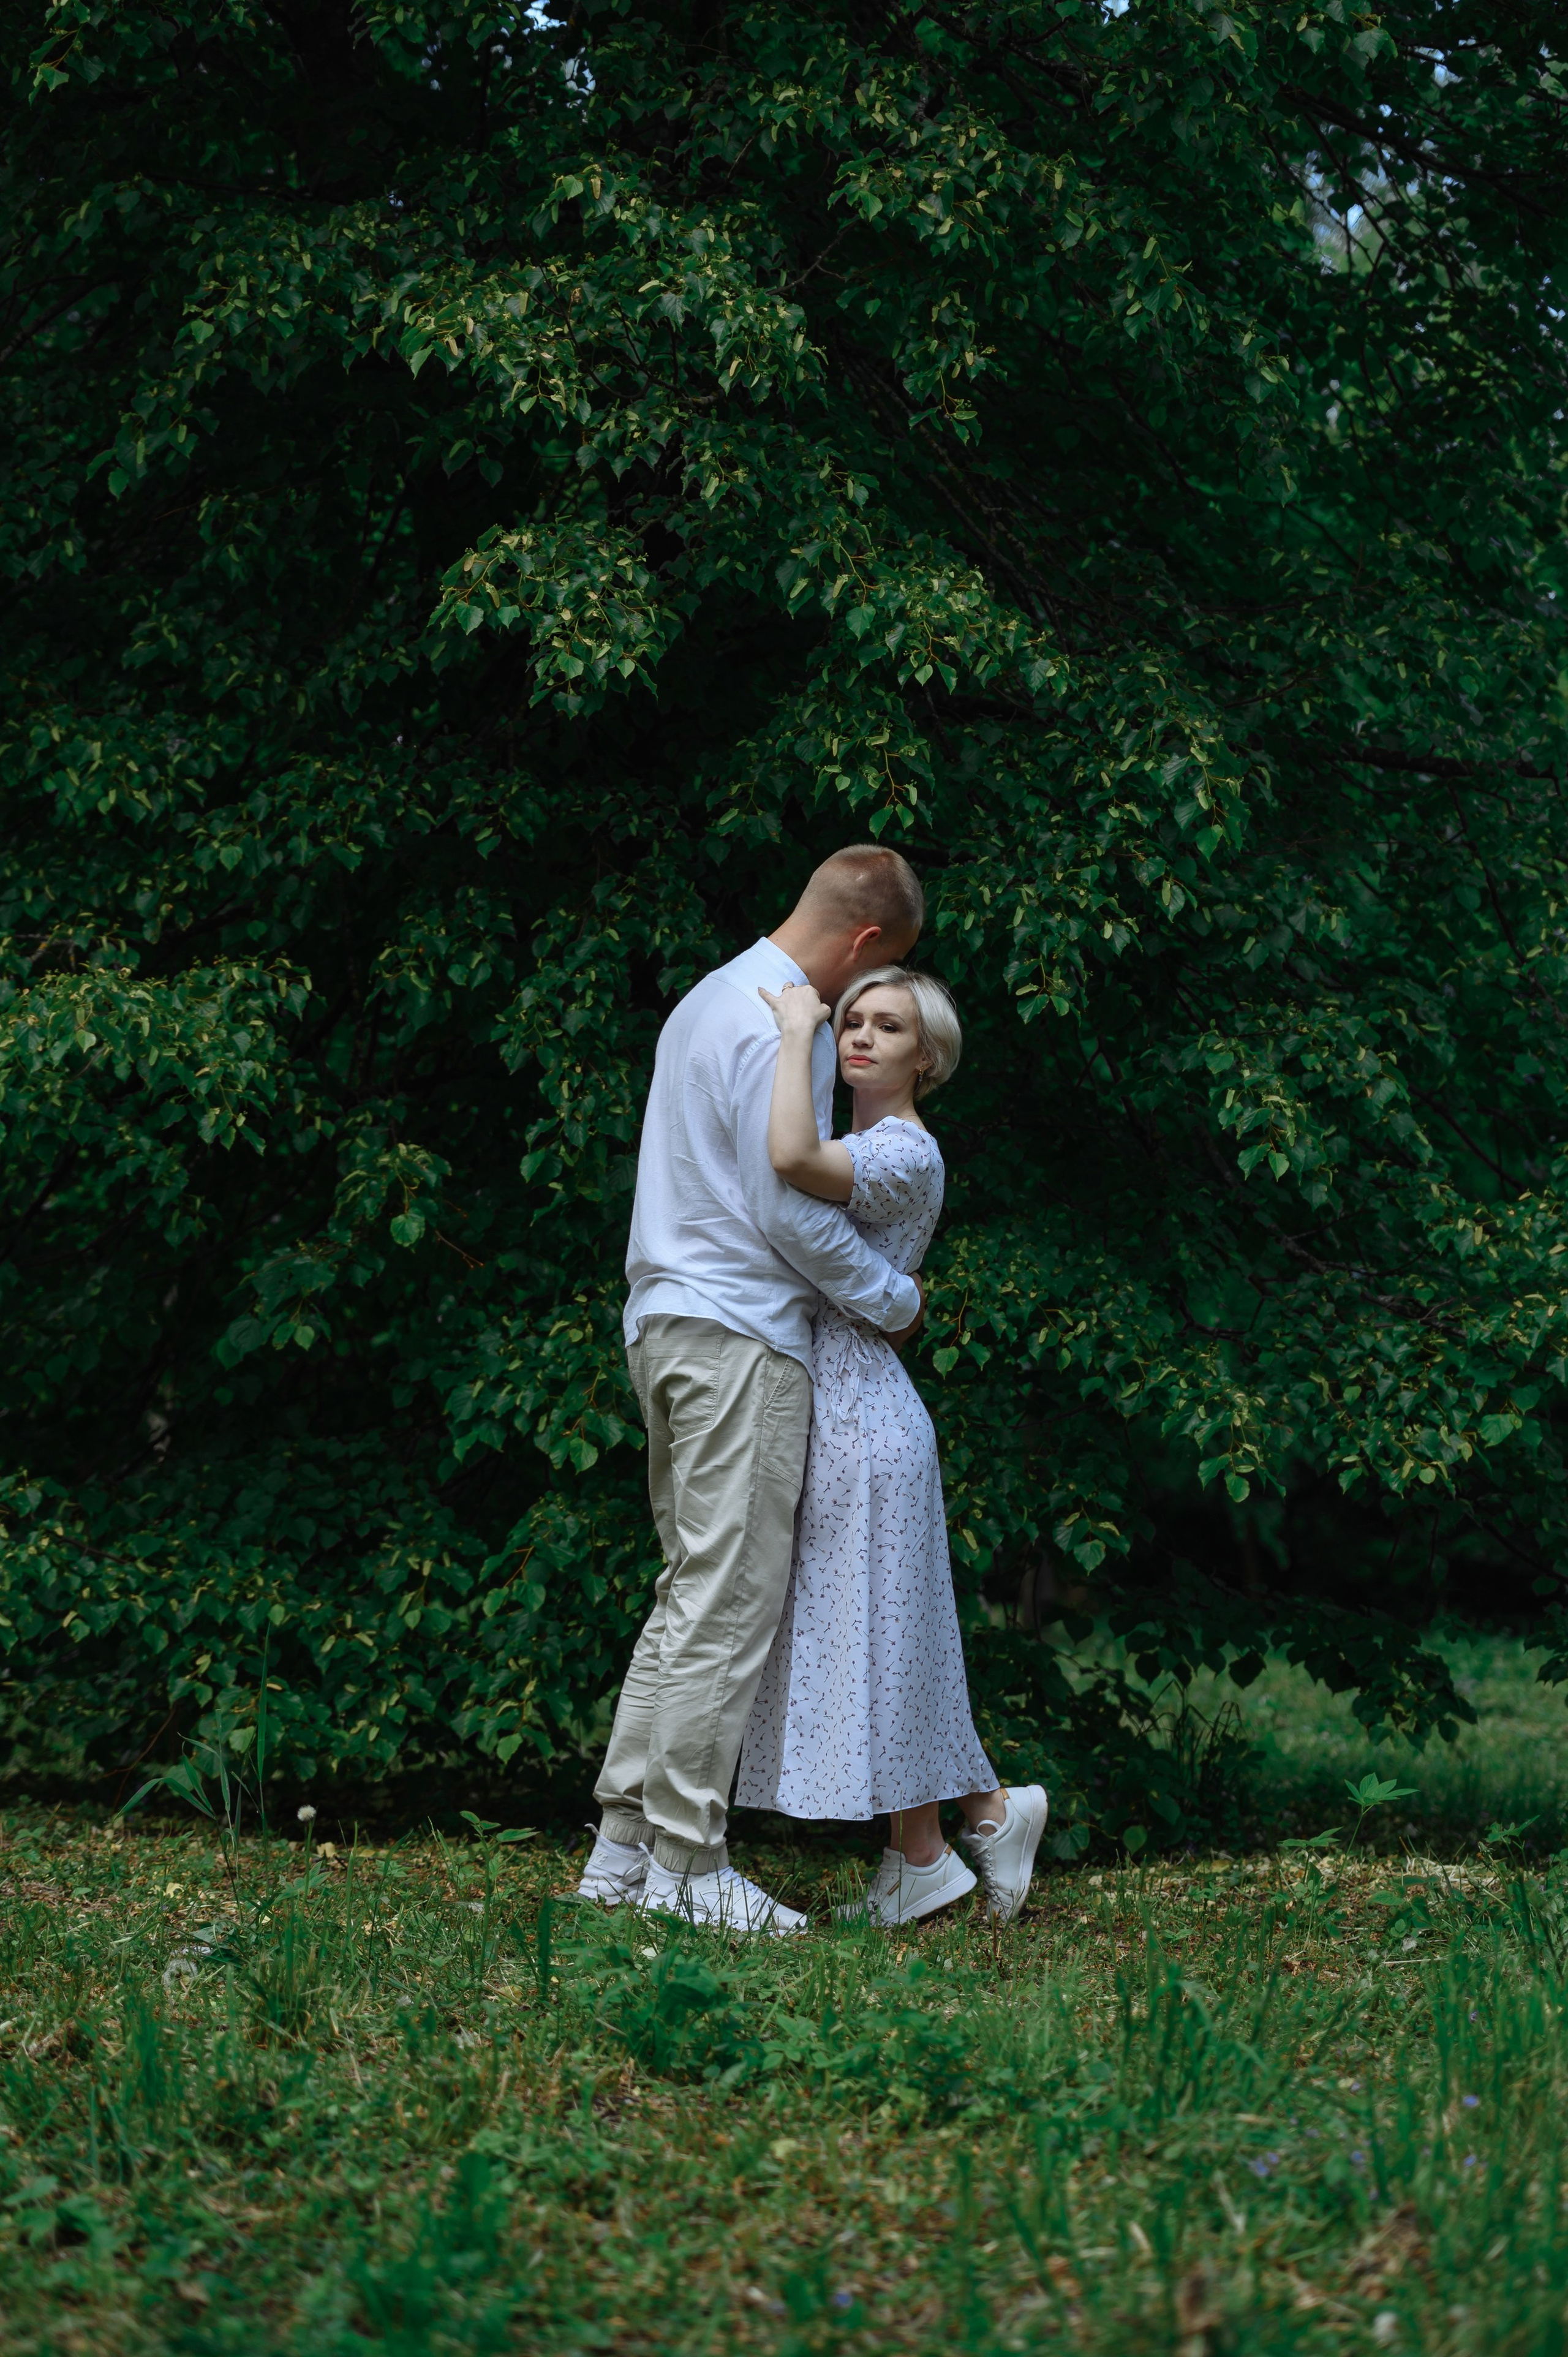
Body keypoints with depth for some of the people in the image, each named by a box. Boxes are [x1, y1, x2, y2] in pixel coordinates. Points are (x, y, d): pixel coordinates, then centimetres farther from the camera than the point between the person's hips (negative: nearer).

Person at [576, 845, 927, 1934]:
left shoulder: (712, 998, 18)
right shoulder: (785, 1027, -14)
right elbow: (793, 1211, -17)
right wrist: (899, 1300, -3)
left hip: (669, 1318, 10)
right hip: (741, 1333, -10)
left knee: (693, 1591, 13)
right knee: (729, 1604, -6)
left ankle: (625, 1843, 14)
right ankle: (686, 1865, -4)